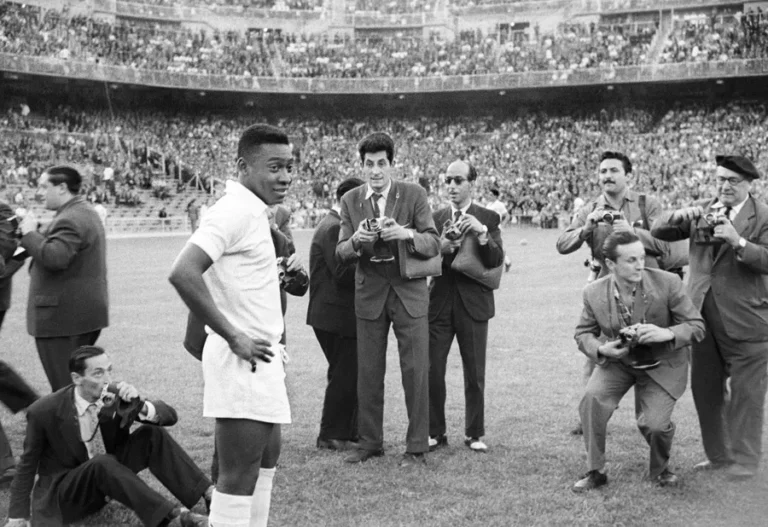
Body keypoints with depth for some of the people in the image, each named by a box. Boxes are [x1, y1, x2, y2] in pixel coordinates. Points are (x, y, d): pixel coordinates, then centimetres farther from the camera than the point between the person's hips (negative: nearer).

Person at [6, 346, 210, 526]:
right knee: (102, 464, -36)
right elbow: (27, 465, -6)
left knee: (152, 434, -19)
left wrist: (140, 405, -34)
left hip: (108, 474, 4)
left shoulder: (117, 396, -12)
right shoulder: (44, 412, -19)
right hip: (65, 491, -4)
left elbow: (170, 416, -14)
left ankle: (208, 493, -27)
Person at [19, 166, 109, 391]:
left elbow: (54, 258, -32)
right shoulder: (86, 212, 16)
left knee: (66, 387, -5)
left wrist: (30, 233, -18)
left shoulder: (69, 220, -19)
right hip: (86, 312, 11)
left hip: (63, 316, -11)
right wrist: (33, 232, 7)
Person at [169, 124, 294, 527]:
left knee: (267, 455, 21)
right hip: (243, 360, -10)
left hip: (262, 358, 10)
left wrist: (280, 274, 12)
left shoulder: (253, 211, 13)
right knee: (239, 476, -5)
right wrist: (234, 338, -23)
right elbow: (183, 273, -29)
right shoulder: (234, 210, -17)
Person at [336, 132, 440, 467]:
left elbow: (433, 244, -7)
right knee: (368, 372, 7)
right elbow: (341, 254, 0)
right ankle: (370, 442, 20)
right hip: (369, 294, 2)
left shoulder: (414, 195, -4)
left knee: (416, 370, -2)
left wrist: (407, 234, -27)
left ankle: (417, 447, 8)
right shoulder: (351, 201, 3)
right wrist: (356, 240, -23)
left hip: (409, 292, -2)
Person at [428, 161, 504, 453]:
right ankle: (435, 432, 12)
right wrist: (440, 248, -17)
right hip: (439, 303, 2)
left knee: (475, 374, 3)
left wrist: (481, 232, -22)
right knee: (432, 371, -1)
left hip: (473, 303, -2)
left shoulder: (488, 218, 3)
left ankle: (475, 434, 16)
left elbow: (497, 261, -8)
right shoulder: (435, 218, 9)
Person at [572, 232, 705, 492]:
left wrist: (667, 333, -34)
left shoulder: (667, 283, -20)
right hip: (616, 360, 2)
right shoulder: (594, 293, -13)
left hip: (661, 364, -2)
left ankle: (660, 469, 21)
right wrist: (600, 349, -21)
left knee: (654, 423, -17)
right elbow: (583, 333, 2)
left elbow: (696, 326, -13)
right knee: (592, 398, -24)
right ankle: (595, 471, -4)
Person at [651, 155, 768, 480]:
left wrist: (738, 241, -28)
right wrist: (680, 216, -15)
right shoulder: (701, 211, 9)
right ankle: (718, 454, 27)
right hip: (703, 315, 5)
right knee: (705, 388, 12)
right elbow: (659, 231, 4)